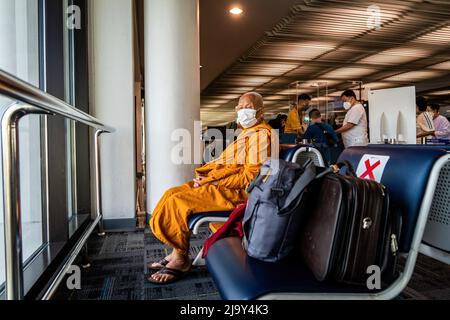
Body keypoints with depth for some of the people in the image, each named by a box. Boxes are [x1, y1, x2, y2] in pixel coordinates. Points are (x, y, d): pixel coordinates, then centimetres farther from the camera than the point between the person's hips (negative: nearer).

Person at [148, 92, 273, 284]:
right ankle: (176, 253, 4)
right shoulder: (247, 132, 22)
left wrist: (215, 181, -17)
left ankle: (181, 260, -6)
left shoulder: (261, 134, -10)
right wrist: (205, 175, 5)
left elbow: (251, 176, -19)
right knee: (173, 194, 2)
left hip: (236, 192, -11)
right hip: (222, 184, 11)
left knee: (177, 201, -20)